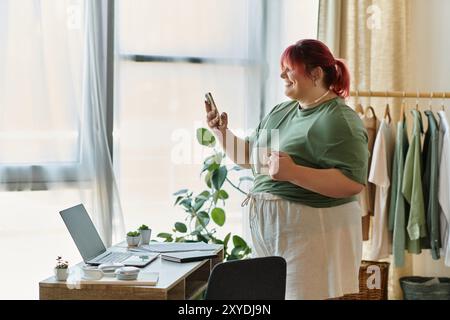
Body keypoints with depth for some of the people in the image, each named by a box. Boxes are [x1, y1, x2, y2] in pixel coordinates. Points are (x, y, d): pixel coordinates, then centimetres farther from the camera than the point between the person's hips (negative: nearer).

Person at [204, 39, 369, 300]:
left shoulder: (339, 120, -12)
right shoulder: (281, 112, 15)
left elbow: (353, 183, -21)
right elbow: (249, 157, 25)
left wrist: (293, 172, -27)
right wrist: (222, 132, 8)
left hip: (312, 231, -8)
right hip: (267, 228, 8)